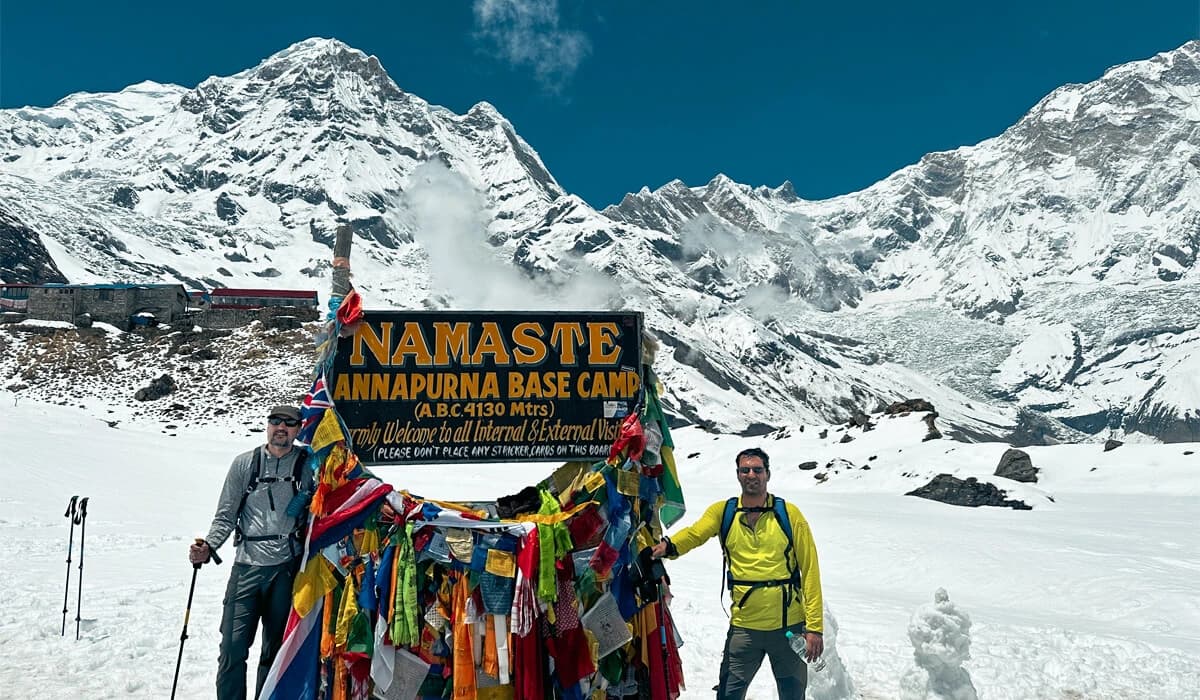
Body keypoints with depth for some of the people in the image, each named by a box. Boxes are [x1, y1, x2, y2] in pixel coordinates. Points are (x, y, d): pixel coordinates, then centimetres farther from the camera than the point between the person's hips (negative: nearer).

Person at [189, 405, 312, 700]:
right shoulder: (244, 463, 5)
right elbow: (226, 516, 6)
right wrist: (208, 547, -10)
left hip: (289, 568, 0)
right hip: (248, 566, 0)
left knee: (276, 649, 10)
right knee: (233, 646, -3)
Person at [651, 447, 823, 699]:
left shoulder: (789, 513, -4)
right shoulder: (723, 511, -1)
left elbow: (810, 571, -4)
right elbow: (694, 533, -19)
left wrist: (814, 626, -8)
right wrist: (669, 546, -41)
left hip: (789, 626, 0)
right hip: (743, 627, 0)